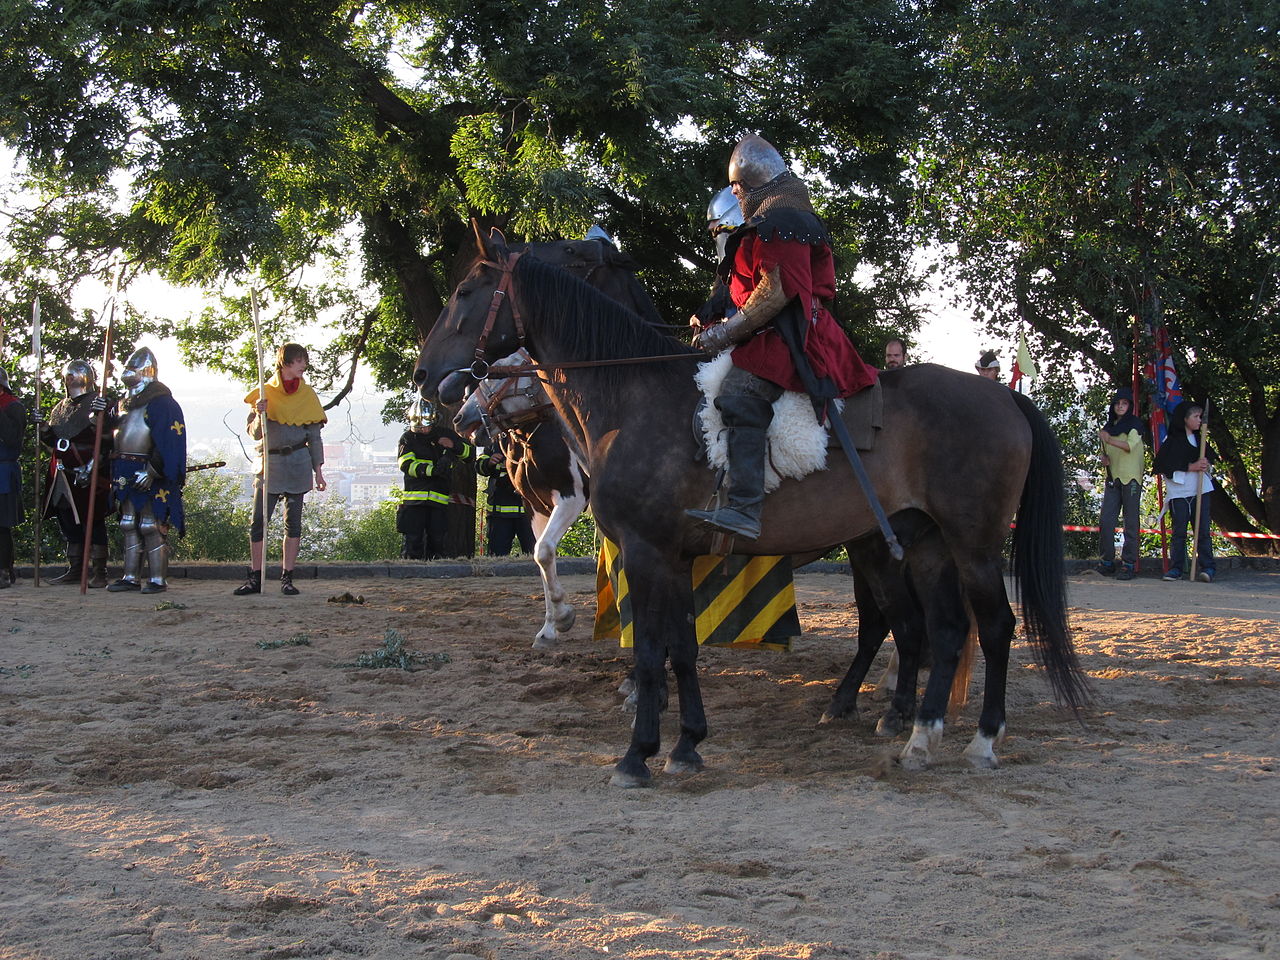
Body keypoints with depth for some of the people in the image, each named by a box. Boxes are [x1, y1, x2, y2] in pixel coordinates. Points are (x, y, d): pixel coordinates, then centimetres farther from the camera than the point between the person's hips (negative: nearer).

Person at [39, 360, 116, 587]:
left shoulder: (99, 404, -4)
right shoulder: (60, 407, 18)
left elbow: (107, 439, -12)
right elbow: (52, 440, 22)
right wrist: (44, 429, 4)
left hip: (91, 475, -7)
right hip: (64, 475, 7)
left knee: (94, 522, -4)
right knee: (68, 522, 11)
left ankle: (99, 572, -1)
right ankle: (75, 570, 19)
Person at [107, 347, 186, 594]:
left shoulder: (161, 402, -11)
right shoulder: (127, 402, 18)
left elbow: (168, 441, -18)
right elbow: (115, 437, 25)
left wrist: (152, 471, -23)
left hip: (151, 476, -9)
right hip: (127, 476, 9)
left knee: (152, 527, -7)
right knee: (129, 526, 10)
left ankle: (158, 579, -3)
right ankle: (131, 577, 15)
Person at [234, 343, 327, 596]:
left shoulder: (307, 395, 9)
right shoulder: (264, 393, 6)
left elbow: (314, 436, 11)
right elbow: (254, 433, 4)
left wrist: (318, 470, 5)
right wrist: (260, 414, -15)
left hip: (297, 465, 1)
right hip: (268, 465, -1)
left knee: (293, 523, 1)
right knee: (259, 522, -4)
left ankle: (287, 578, 7)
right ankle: (255, 579, 2)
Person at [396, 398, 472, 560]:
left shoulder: (445, 434, 13)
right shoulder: (408, 438, 6)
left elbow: (469, 453, 18)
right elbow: (406, 464, -9)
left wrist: (454, 446, -4)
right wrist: (433, 470, -20)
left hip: (440, 500, 2)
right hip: (414, 498, -2)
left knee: (437, 541, 3)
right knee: (413, 541, -5)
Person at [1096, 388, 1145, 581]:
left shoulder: (1134, 424, 0)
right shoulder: (1109, 426, 19)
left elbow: (1130, 445, -16)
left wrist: (1109, 439, -27)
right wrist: (1104, 459, 5)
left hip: (1131, 478, -6)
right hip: (1112, 478, 6)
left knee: (1130, 522, -5)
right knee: (1105, 521, -2)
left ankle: (1128, 564, -5)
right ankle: (1107, 562, 5)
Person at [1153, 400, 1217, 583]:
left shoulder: (1199, 439, 16)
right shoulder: (1171, 441, -1)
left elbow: (1210, 458, 24)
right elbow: (1162, 466, -9)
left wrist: (1206, 464, -1)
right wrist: (1191, 467, -13)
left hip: (1200, 491, 4)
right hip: (1178, 493, -4)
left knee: (1203, 530, -3)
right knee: (1179, 531, -3)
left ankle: (1207, 567, -4)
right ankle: (1176, 568, 1)